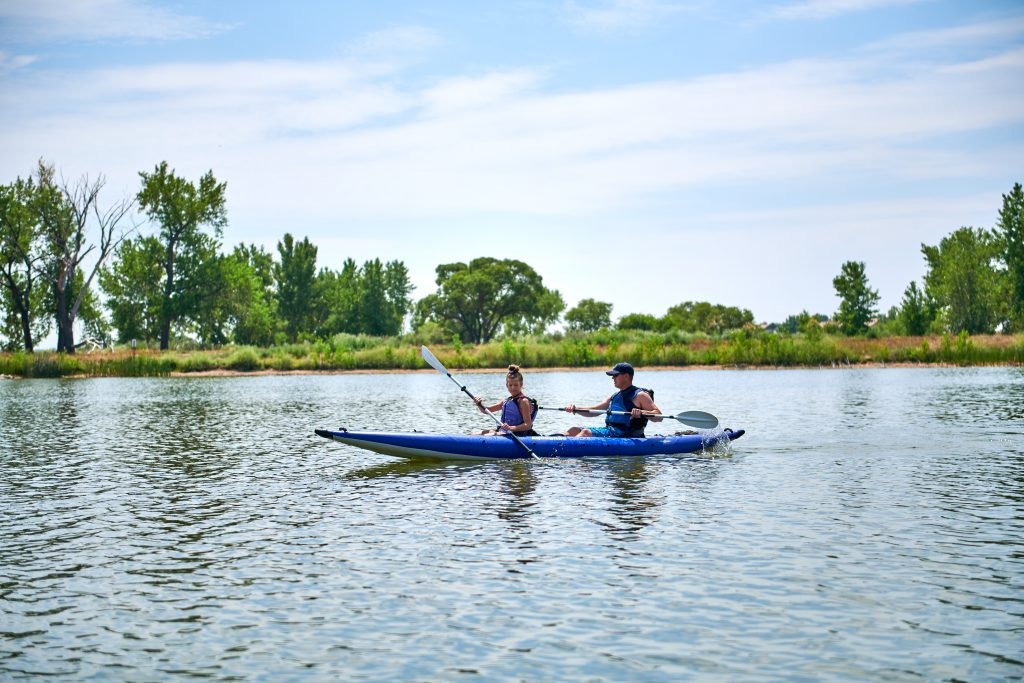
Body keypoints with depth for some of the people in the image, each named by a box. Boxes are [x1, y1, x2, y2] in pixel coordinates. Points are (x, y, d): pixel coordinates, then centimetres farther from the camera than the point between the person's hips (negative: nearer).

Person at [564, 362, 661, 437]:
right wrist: (575, 408, 6)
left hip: (625, 435, -8)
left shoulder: (639, 395, -1)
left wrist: (642, 413, -28)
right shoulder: (615, 396, 24)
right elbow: (592, 411, 22)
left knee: (586, 432, -28)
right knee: (574, 430, -7)